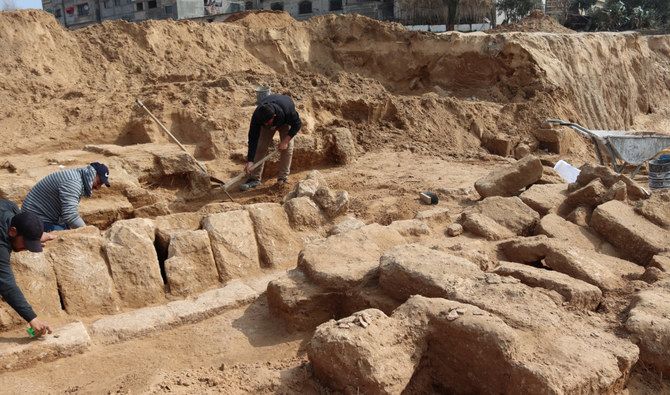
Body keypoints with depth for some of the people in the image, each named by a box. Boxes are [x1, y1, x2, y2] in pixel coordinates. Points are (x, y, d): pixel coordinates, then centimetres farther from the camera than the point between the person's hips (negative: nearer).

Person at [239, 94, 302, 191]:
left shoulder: (287, 110, -45)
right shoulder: (257, 116, -39)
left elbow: (297, 124, -25)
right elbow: (253, 138, -33)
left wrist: (285, 141, -32)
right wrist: (250, 161, -37)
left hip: (285, 122, -1)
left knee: (287, 147, -14)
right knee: (260, 147, -9)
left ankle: (283, 177, -4)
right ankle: (255, 178, -4)